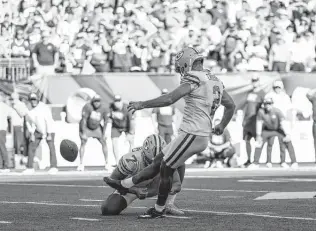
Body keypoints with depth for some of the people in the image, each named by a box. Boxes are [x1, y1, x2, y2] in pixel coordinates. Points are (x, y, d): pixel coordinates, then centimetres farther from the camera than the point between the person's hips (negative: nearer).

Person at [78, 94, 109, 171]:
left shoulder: (104, 108, -19)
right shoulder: (87, 107, -30)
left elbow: (105, 121, -7)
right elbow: (84, 120, -26)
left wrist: (104, 133, -4)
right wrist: (84, 133, -25)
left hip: (97, 127, 3)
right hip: (86, 127, -3)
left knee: (104, 143, -1)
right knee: (83, 143, -11)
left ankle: (107, 163, 8)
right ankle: (81, 164, -7)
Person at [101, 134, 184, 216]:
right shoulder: (131, 161, -37)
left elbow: (176, 184, -18)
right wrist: (136, 190, -37)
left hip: (152, 188, 3)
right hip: (132, 188, -3)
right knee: (108, 209, -29)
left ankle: (169, 205, -8)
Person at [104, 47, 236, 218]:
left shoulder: (193, 79, -15)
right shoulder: (215, 81, 13)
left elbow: (169, 99, -23)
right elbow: (231, 105, 23)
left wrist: (143, 104, -16)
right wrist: (222, 126, 38)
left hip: (190, 135, -9)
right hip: (203, 136, 9)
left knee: (166, 169, 5)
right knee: (159, 161, 15)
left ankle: (159, 210, 16)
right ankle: (124, 185, 24)